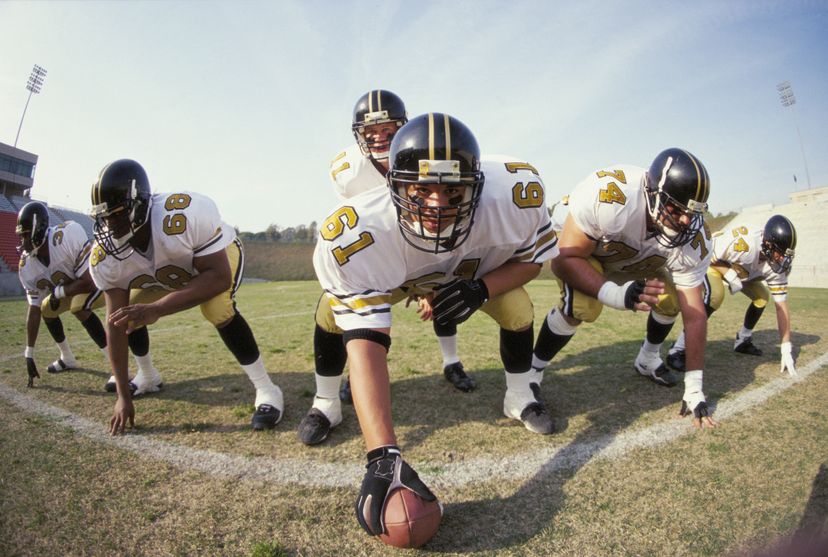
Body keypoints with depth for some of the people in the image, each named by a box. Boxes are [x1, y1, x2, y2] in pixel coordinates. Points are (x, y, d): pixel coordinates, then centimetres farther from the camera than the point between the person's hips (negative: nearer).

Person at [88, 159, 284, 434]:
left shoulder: (188, 214, -43)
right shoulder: (105, 256, -24)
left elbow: (219, 277, -40)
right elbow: (117, 325, -20)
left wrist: (156, 309, -50)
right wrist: (123, 395, -18)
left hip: (218, 255, -5)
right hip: (171, 272, 6)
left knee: (216, 308, -31)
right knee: (128, 314, 0)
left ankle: (267, 391, -19)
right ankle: (148, 378, 31)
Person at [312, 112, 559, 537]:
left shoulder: (514, 193, -38)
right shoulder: (357, 236, -45)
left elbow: (533, 257, -17)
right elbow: (365, 344, -47)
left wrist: (482, 289, -37)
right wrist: (382, 457, -54)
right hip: (389, 273, -1)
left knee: (518, 314, -10)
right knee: (334, 319, -14)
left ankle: (519, 397, 22)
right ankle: (327, 403, 16)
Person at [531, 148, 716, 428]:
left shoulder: (693, 240, -24)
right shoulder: (609, 195, -42)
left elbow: (694, 315, -18)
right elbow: (564, 259, -36)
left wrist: (694, 388, -16)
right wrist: (619, 295, -51)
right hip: (581, 249, -5)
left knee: (671, 301, -4)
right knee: (581, 307, -31)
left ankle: (648, 359, 28)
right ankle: (532, 371, -9)